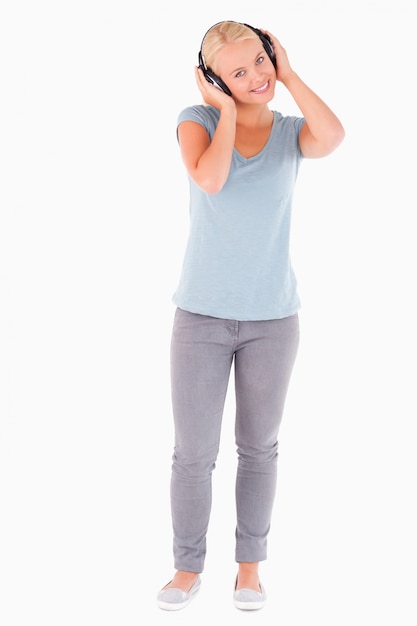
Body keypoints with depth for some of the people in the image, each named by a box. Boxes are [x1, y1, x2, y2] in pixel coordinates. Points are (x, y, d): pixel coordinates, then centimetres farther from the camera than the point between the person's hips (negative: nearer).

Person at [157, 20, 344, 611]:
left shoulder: (291, 131, 2)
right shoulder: (198, 120, -2)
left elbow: (333, 136, -23)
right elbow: (209, 179, -23)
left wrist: (289, 72, -10)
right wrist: (226, 110, -10)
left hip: (273, 317, 1)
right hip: (202, 315, -1)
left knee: (259, 449, 13)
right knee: (193, 455, 4)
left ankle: (250, 563, 31)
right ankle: (188, 568, 25)